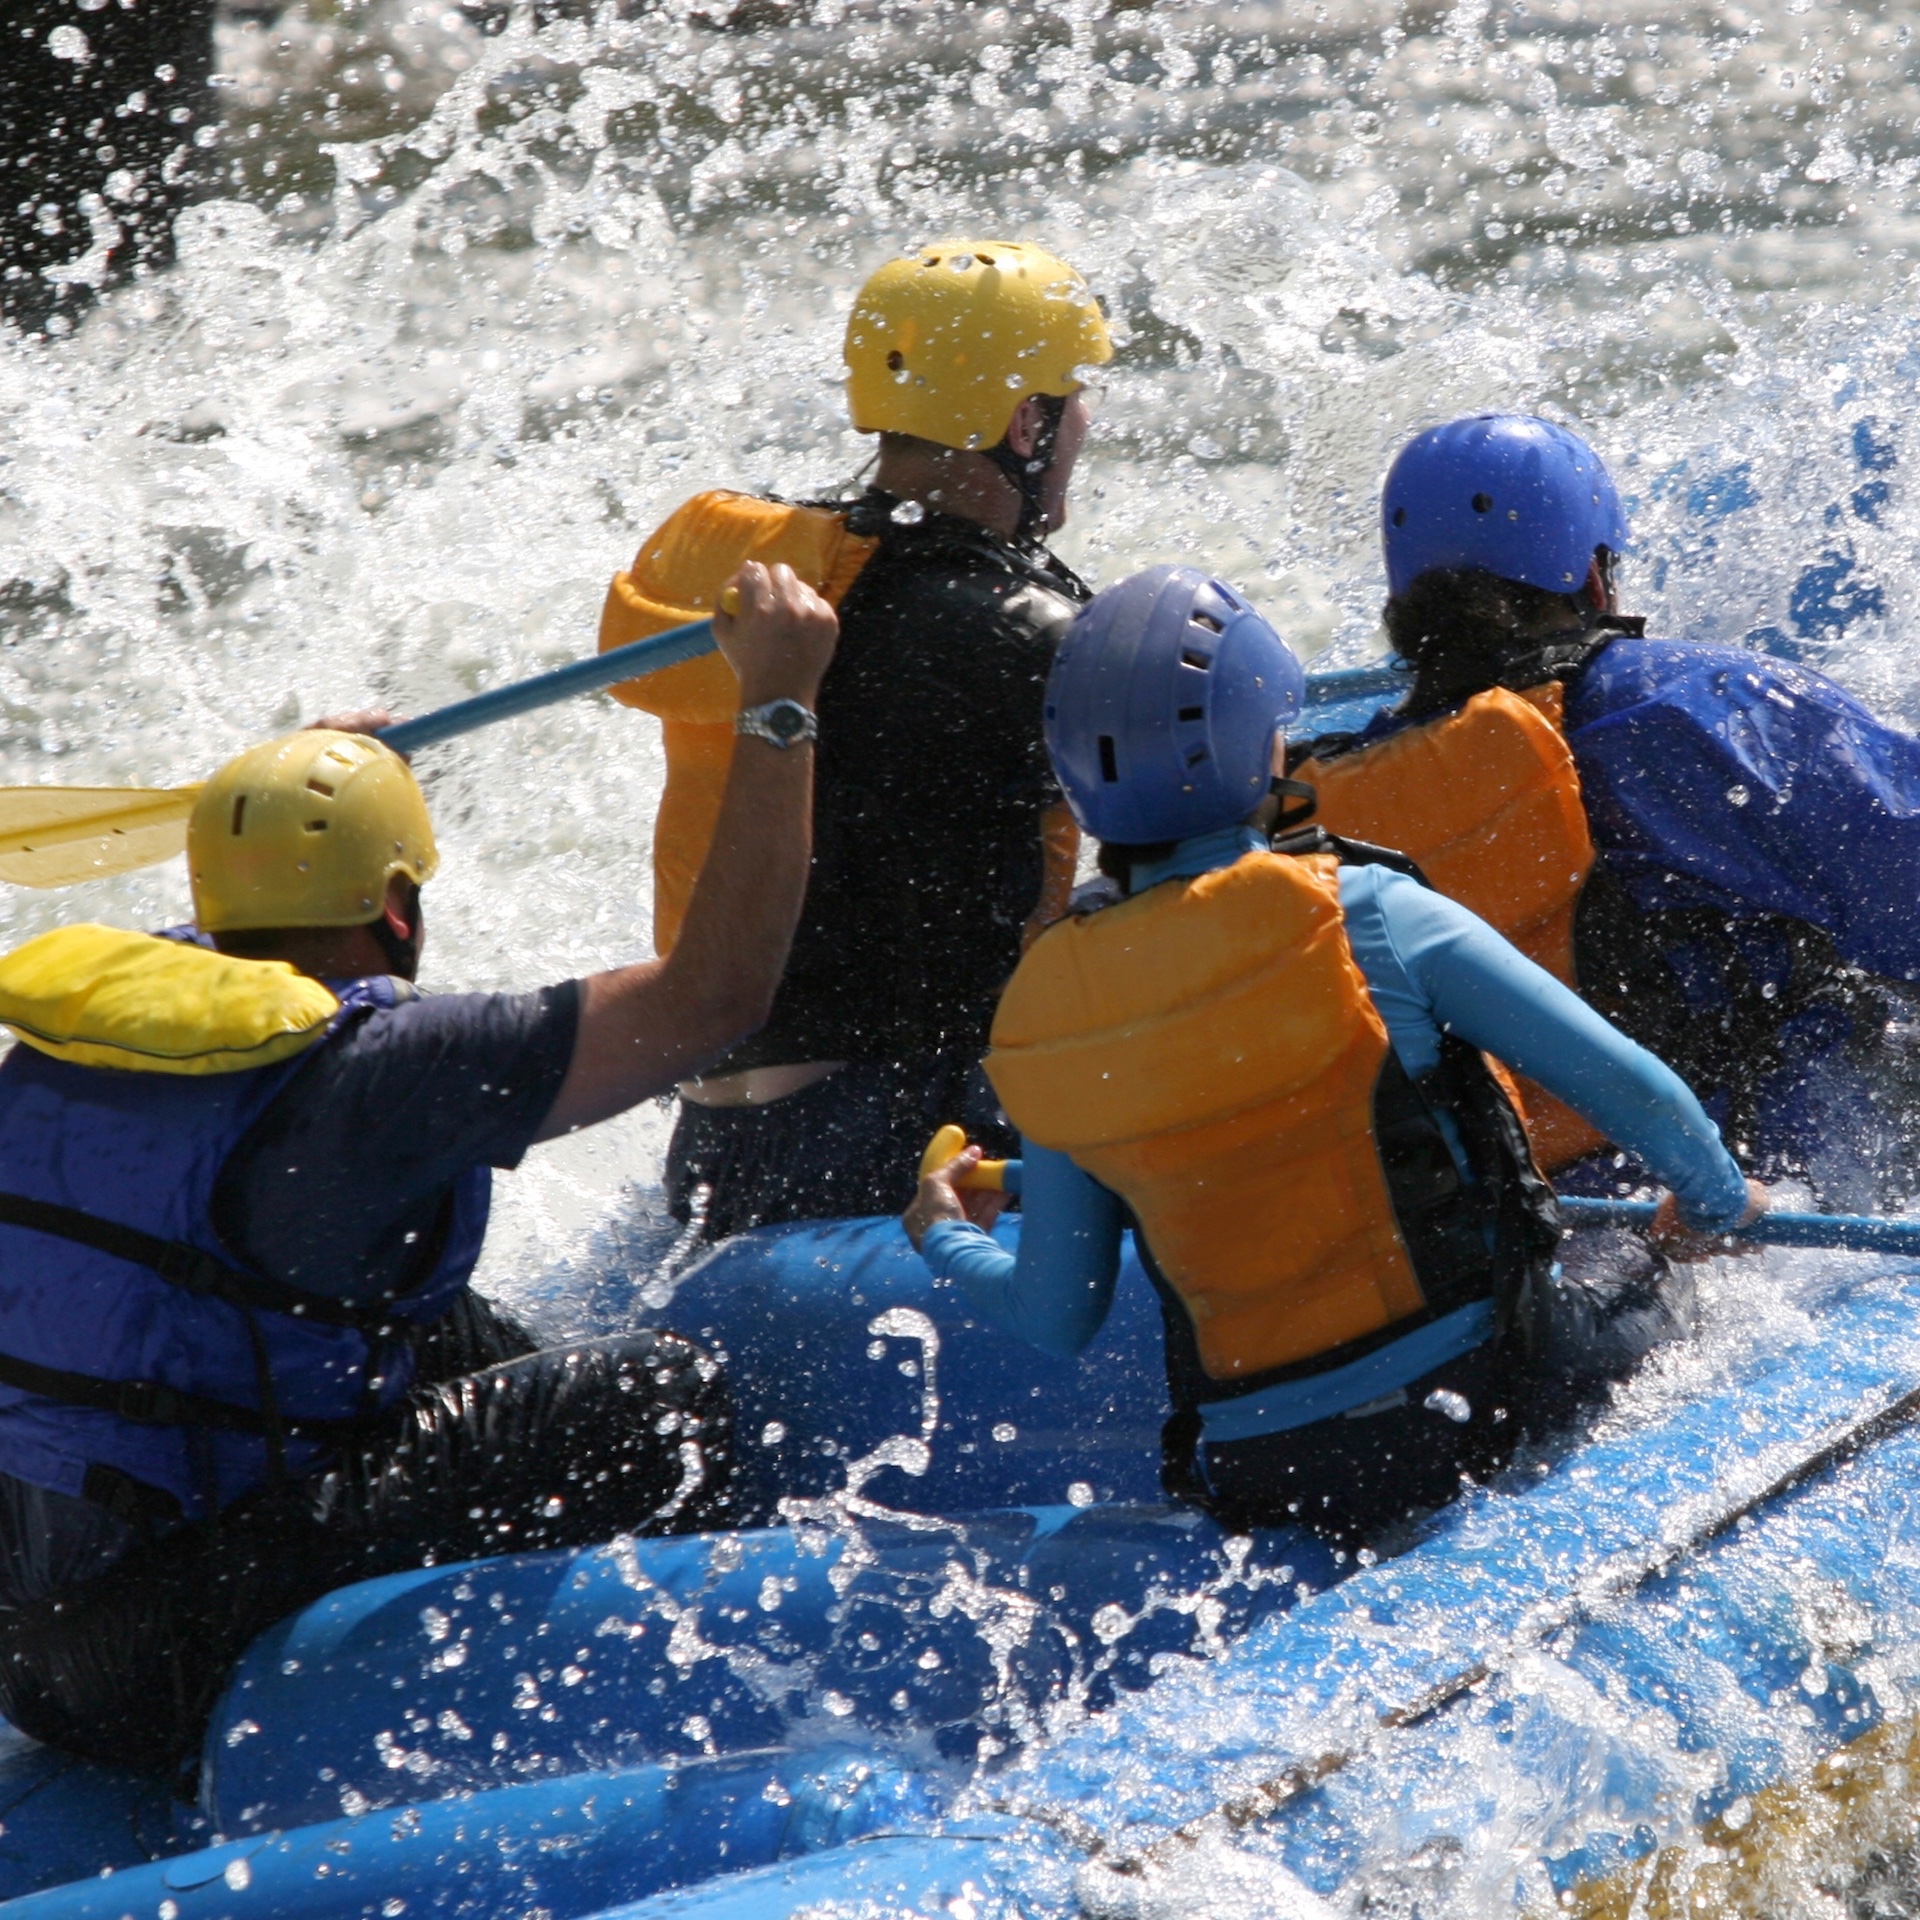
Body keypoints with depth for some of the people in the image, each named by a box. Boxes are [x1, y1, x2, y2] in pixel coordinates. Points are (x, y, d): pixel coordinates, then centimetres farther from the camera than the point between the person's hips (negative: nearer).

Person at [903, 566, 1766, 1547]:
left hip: (1254, 1485, 3)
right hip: (1479, 1396, -3)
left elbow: (1055, 1319, 6)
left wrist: (945, 1238, 28)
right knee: (1624, 1274, 27)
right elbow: (1628, 1087, -9)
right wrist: (1717, 1199, 12)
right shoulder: (1360, 914, -13)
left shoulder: (1037, 1017, -2)